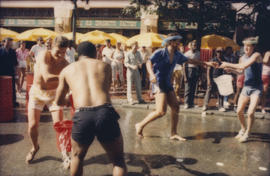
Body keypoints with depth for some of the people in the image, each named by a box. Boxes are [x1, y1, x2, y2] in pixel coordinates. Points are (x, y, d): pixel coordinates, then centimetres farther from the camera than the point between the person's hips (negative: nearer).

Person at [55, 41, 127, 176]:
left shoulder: (67, 70, 21)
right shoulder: (105, 66, 20)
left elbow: (59, 101, 31)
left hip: (82, 116, 1)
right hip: (106, 113, 0)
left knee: (77, 157, 30)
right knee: (118, 161, 19)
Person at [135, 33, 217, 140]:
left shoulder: (177, 55, 10)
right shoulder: (160, 53, -10)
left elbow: (189, 61, 20)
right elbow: (149, 63, -19)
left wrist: (206, 63, 19)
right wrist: (152, 74, -39)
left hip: (168, 83, 8)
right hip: (159, 82, -8)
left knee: (175, 108, 4)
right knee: (161, 111, -14)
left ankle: (173, 134, 15)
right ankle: (140, 125, 3)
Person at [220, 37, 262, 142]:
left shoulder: (256, 55, -15)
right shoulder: (243, 57, 7)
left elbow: (243, 66, -26)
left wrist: (228, 64, -20)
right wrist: (229, 68, 3)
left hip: (256, 89, -6)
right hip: (246, 87, 6)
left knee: (250, 113, -13)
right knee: (239, 111, 6)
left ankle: (247, 134, 9)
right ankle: (243, 129, 31)